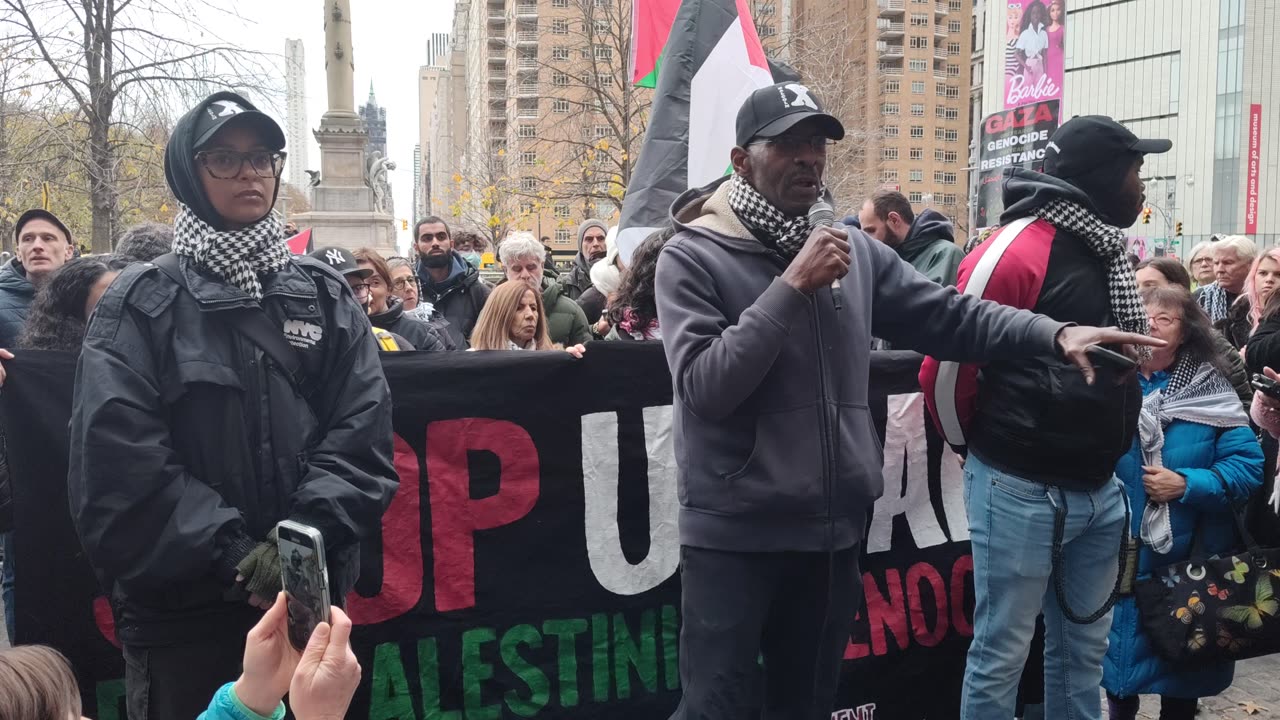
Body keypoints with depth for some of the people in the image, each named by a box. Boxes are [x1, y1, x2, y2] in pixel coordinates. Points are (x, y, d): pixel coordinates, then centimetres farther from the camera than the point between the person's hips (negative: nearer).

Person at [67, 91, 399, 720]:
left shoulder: (324, 295, 7)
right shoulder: (143, 301, -1)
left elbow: (361, 429, -2)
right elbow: (117, 454, -11)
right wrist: (230, 555, -15)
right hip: (179, 607, -2)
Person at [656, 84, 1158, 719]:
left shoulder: (854, 251, 6)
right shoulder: (692, 257, -9)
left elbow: (948, 316, 4)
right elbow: (705, 387, -20)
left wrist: (1054, 335, -10)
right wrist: (793, 287, -21)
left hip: (833, 528, 5)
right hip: (735, 535, -5)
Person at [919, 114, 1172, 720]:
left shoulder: (1107, 255, 10)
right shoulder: (1018, 251, -16)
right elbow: (945, 364, -15)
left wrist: (1098, 450, 16)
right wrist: (978, 447, 0)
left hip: (1099, 490, 8)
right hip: (1022, 492, -8)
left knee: (1084, 648, 18)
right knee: (1002, 654, 4)